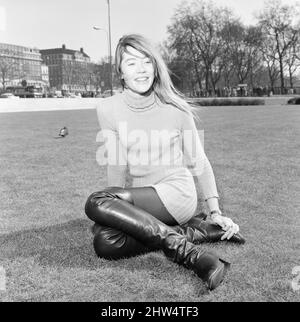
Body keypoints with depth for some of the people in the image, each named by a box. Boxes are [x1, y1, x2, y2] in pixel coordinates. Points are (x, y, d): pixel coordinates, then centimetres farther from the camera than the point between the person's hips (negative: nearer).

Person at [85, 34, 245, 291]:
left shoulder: (175, 108, -6)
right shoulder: (108, 109, 0)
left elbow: (198, 161, 1)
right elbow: (116, 164, 2)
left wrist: (216, 213, 0)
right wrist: (117, 211, -4)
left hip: (177, 193, -4)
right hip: (141, 198, 5)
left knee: (96, 202, -25)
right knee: (104, 242, -25)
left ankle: (181, 247, -25)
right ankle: (198, 231, -15)